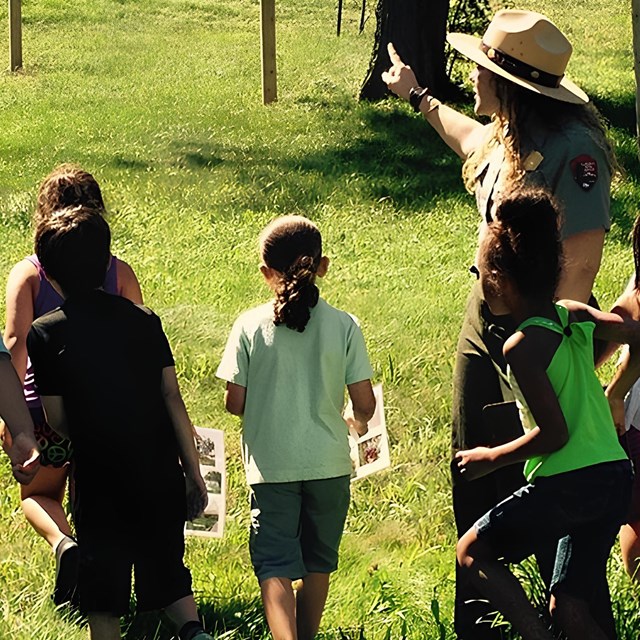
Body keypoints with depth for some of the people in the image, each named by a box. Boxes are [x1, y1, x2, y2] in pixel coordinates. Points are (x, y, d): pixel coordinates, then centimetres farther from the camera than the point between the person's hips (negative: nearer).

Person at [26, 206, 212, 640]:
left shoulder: (47, 333, -6)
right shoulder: (145, 320, 1)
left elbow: (57, 420, -3)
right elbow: (173, 398, -1)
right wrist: (194, 471, 3)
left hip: (100, 478, -3)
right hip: (162, 474, 3)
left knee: (103, 584, 10)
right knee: (166, 568, 15)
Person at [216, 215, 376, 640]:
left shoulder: (250, 326, -8)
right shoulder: (343, 326, -7)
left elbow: (235, 403, -6)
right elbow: (365, 403, -6)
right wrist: (358, 423, 17)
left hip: (272, 465, -2)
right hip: (328, 462, 2)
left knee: (275, 565, -2)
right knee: (318, 562, 19)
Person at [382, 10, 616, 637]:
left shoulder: (570, 148, -22)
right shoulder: (503, 136, 5)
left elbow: (581, 260, -24)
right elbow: (471, 141, 32)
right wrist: (418, 97, 44)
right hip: (486, 314, 9)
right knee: (475, 474, 13)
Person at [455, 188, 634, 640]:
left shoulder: (522, 346, -14)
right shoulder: (576, 316, 7)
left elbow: (554, 433, -17)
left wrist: (492, 458, -4)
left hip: (568, 483, -8)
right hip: (616, 478, 8)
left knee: (473, 552, 9)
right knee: (573, 603, 13)